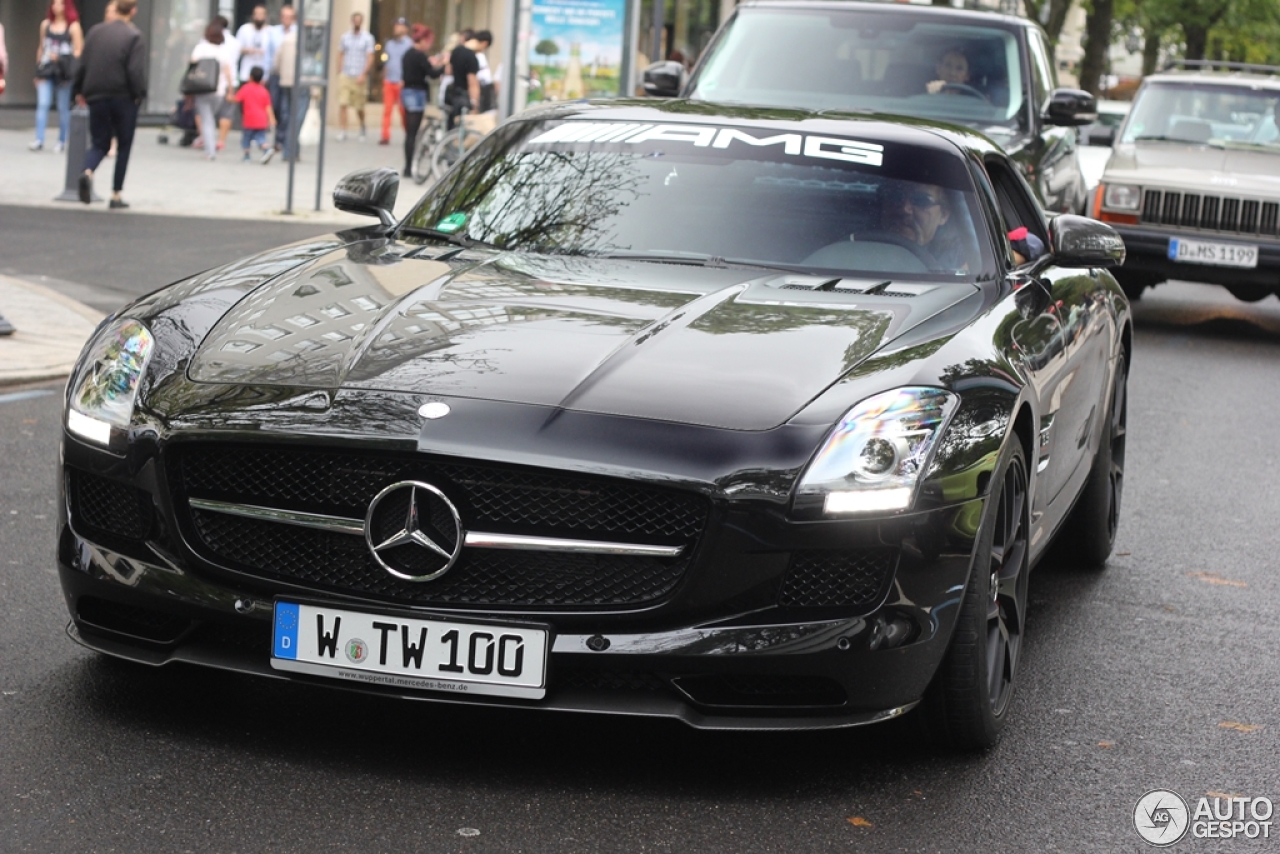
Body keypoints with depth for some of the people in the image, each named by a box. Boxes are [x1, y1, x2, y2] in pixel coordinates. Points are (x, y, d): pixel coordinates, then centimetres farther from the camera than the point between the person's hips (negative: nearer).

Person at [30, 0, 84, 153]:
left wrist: (60, 58, -19)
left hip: (64, 72, -3)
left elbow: (78, 52, -4)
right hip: (46, 71, 3)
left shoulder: (73, 26, -1)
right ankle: (39, 140, -12)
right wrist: (38, 71, 16)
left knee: (63, 108, 3)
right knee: (42, 104, -8)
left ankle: (62, 141, 10)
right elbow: (41, 48, 17)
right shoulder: (46, 24, 11)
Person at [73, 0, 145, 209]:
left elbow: (83, 64, 9)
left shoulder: (95, 32, 6)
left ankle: (88, 172, -20)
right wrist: (139, 94, -2)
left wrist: (79, 90, 19)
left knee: (100, 143, 12)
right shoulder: (133, 36, -10)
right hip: (124, 98, -4)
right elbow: (136, 70, -16)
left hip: (96, 97, 4)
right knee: (124, 145, 10)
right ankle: (116, 195, 9)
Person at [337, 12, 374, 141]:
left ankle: (362, 127, 31)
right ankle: (342, 131, -13)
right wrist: (339, 72, 1)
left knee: (360, 108, 5)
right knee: (342, 104, -12)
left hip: (360, 77, -2)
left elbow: (370, 58, -4)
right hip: (345, 76, 2)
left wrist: (363, 74, -16)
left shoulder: (367, 38, 1)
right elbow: (340, 54, 13)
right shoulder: (345, 37, 10)